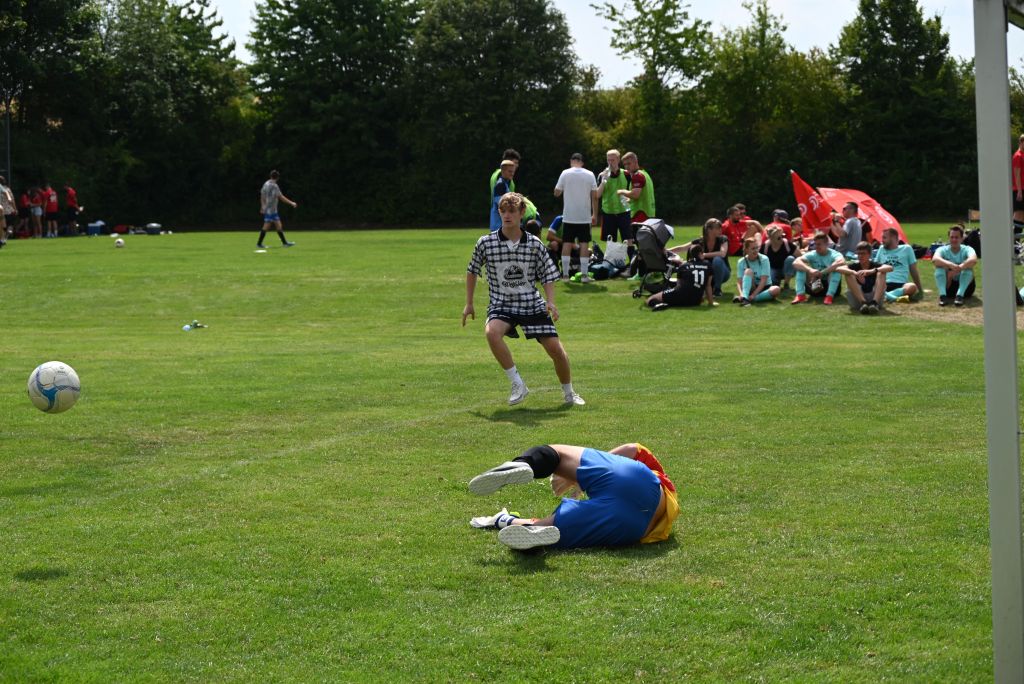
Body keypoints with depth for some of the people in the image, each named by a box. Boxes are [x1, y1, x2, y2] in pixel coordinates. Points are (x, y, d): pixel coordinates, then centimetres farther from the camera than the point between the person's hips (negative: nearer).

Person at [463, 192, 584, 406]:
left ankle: (569, 393, 24)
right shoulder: (485, 243, -4)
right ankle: (518, 385, -21)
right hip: (501, 305, -1)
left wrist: (551, 302, -11)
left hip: (532, 304, 1)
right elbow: (472, 271, 12)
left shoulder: (534, 244, -2)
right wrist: (469, 304, 12)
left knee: (555, 349, -4)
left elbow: (548, 275, 6)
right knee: (492, 332, -34)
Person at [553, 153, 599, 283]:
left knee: (567, 243, 5)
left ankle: (565, 274, 4)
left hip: (568, 216, 0)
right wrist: (595, 215, 7)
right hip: (584, 216, 0)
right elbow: (594, 196, 0)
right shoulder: (590, 175, -1)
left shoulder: (565, 173, -4)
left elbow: (556, 193, 1)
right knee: (584, 244, 2)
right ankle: (584, 274, -1)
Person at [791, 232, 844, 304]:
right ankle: (800, 295, -24)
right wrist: (810, 270, -42)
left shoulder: (834, 254, -16)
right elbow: (795, 263, -23)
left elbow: (842, 262, -41)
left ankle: (830, 296, -31)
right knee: (801, 267, -15)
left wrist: (821, 273, -41)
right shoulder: (811, 254, -7)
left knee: (836, 268, -30)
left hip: (831, 285, -3)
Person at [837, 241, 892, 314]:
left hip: (875, 297, 0)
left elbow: (890, 268, -21)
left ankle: (874, 302, -36)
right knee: (849, 274, -17)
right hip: (857, 300, 0)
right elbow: (839, 269, -18)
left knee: (881, 273, -17)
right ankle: (863, 303, -32)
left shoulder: (875, 265, 0)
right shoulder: (854, 265, 2)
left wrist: (871, 271, -37)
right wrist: (854, 273, -37)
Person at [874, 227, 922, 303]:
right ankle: (894, 297, -51)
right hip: (884, 285, 1)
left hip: (900, 285, -1)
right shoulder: (881, 249, 21)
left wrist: (920, 290, 17)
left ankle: (884, 295, -47)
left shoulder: (906, 249, 16)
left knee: (912, 287, -37)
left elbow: (914, 271, 18)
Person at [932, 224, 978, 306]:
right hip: (947, 286, 1)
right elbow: (934, 259, -30)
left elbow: (973, 260, -33)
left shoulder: (967, 249, -9)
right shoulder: (943, 250, -5)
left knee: (968, 266, -26)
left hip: (965, 287, -1)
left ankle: (960, 295, -36)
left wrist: (958, 269, -45)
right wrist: (951, 265, -47)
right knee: (940, 266, -22)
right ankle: (943, 295, -34)